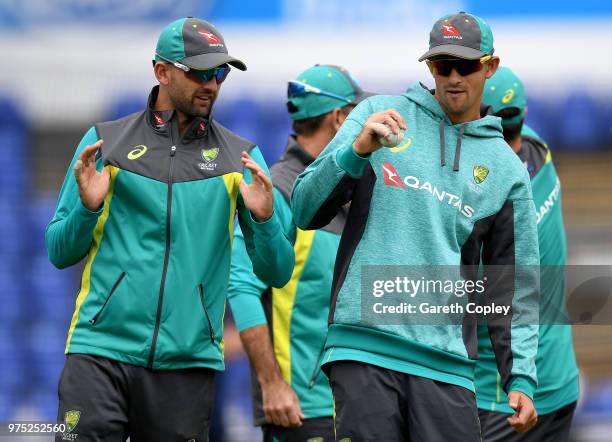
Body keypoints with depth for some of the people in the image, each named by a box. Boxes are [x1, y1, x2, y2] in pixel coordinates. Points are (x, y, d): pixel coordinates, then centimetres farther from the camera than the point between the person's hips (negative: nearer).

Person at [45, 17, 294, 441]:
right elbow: (59, 253, 9)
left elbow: (277, 273, 6)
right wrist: (87, 207, -11)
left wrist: (263, 218, -13)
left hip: (188, 360, 1)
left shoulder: (241, 158, 9)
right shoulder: (105, 142, 8)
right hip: (100, 352, -1)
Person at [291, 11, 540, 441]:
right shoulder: (378, 114, 11)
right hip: (363, 347, -1)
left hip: (446, 362, 2)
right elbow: (305, 212, 4)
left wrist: (521, 378, 2)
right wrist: (357, 151, -13)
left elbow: (514, 288, 14)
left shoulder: (507, 169, 14)